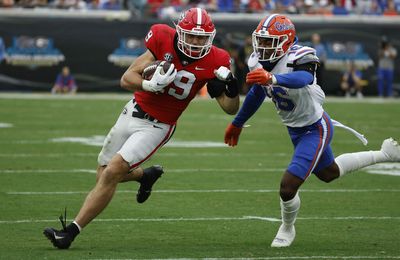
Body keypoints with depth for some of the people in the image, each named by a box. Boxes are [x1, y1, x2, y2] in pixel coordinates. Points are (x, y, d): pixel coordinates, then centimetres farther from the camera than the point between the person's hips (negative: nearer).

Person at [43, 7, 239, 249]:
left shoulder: (213, 61, -15)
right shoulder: (164, 40, -15)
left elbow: (231, 109, -9)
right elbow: (127, 79, -11)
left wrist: (231, 84, -28)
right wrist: (149, 85, -31)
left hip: (157, 126, -4)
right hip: (134, 112, 4)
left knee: (111, 175, -16)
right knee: (104, 176, 17)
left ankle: (71, 232, -10)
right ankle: (147, 175, 46)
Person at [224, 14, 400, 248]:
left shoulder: (299, 58, -31)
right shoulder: (258, 63, -9)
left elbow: (303, 78, -55)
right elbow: (256, 94, 11)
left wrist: (272, 79, -73)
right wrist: (237, 123, 23)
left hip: (315, 129, -9)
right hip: (296, 129, 9)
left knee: (288, 187, -13)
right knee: (328, 173, 29)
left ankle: (287, 229, 19)